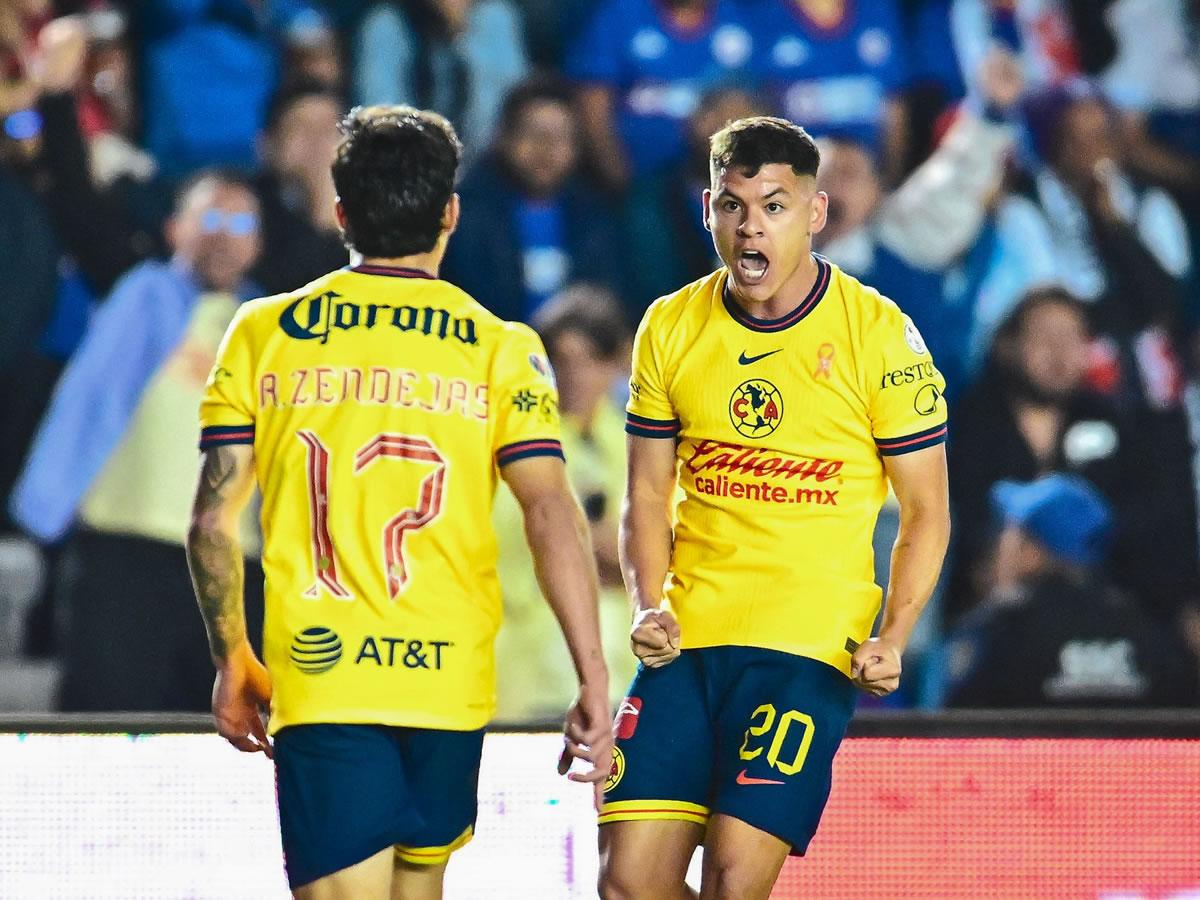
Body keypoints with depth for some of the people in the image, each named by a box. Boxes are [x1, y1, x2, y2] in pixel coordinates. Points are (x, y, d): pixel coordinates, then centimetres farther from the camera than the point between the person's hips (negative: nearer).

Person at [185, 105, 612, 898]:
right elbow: (553, 513, -8)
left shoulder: (263, 334, 3)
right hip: (451, 682, 1)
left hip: (318, 677, -1)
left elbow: (214, 517, 2)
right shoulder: (503, 351, 1)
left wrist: (232, 661, 15)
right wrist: (594, 679, -7)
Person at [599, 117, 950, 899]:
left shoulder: (879, 335, -3)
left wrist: (893, 638, -13)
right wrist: (651, 608, -4)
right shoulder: (670, 329, 7)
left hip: (811, 648, -4)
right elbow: (647, 498, 14)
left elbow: (926, 513, 1)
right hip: (686, 642, 4)